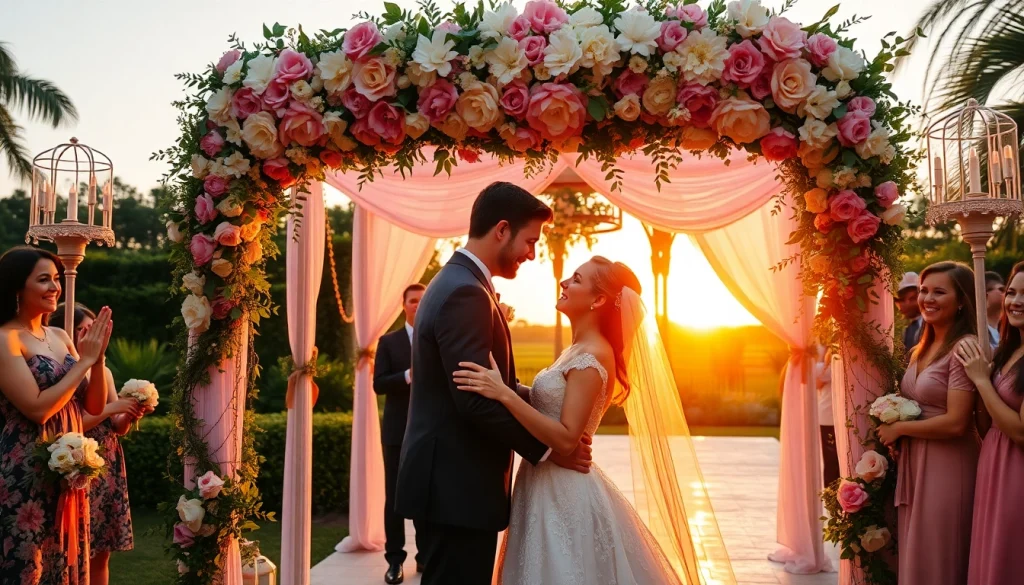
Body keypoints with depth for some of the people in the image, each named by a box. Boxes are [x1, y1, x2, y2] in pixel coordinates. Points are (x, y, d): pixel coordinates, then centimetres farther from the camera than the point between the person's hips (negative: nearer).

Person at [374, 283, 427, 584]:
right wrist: (408, 375, -21)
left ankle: (425, 556, 20)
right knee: (395, 496, 4)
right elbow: (379, 384, -7)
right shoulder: (389, 342, 3)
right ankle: (395, 560, 13)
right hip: (398, 431, -1)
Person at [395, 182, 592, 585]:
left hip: (452, 478, 10)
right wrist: (547, 448, -13)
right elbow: (477, 399, -24)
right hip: (459, 484, -10)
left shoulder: (454, 282, 14)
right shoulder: (465, 293, -19)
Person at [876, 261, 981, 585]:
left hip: (948, 466, -8)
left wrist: (897, 429, -11)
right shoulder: (923, 349, 10)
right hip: (914, 461, 8)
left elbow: (956, 423, -22)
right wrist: (895, 427, -1)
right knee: (915, 556, 16)